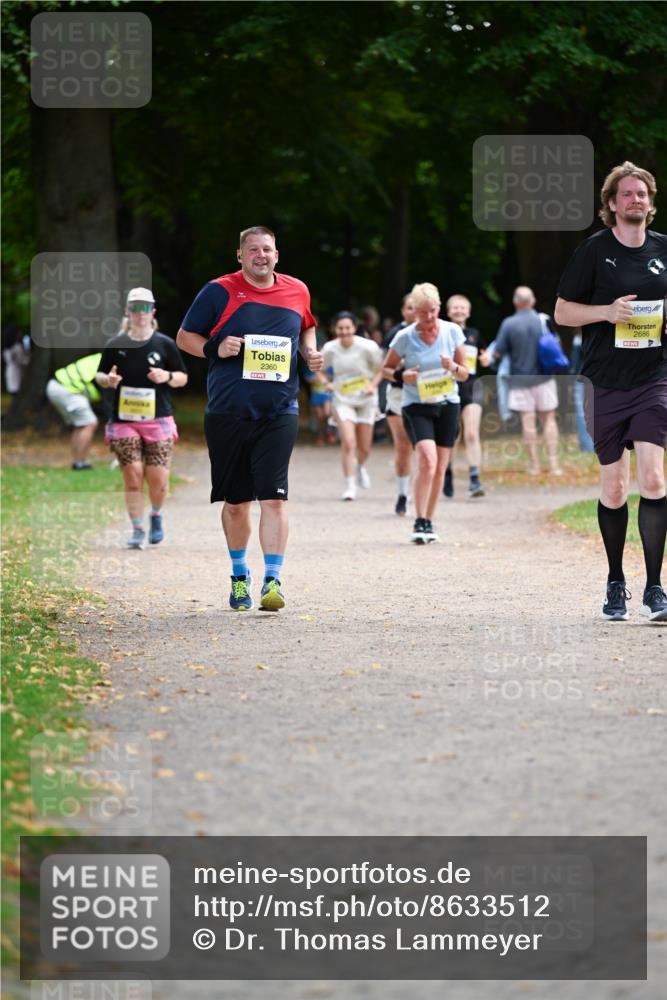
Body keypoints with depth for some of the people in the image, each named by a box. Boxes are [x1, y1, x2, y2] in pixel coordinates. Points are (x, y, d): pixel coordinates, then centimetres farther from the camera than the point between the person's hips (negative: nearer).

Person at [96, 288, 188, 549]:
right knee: (132, 476, -6)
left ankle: (156, 515, 24)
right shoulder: (115, 345, 4)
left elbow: (183, 378, 9)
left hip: (158, 420, 0)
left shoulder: (165, 344, 3)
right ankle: (137, 529, 4)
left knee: (158, 478, -5)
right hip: (124, 421, 0)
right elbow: (99, 375, 14)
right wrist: (107, 380, -9)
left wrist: (167, 377, -12)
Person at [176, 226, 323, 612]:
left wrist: (310, 351, 6)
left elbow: (306, 329, 27)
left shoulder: (297, 291, 8)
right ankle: (240, 576, 27)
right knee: (235, 501, 8)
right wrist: (214, 348, -14)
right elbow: (185, 336, 5)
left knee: (273, 497, -11)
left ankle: (273, 580, -10)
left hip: (279, 413, 1)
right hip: (227, 414, -1)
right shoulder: (219, 291, -2)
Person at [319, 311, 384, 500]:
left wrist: (373, 385, -19)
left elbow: (381, 369, -3)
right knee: (348, 442, -17)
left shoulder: (367, 347, -15)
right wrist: (326, 383, -10)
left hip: (365, 400, 0)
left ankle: (360, 467, 46)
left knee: (364, 448, 10)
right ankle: (349, 486, -10)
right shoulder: (330, 349, -9)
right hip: (342, 400, 0)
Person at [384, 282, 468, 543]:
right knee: (427, 460, -22)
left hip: (447, 404, 3)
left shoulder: (452, 332, 0)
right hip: (416, 405, -3)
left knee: (440, 468, 6)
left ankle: (428, 522, 21)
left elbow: (464, 375, 7)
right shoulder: (404, 337, -5)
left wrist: (453, 367, -16)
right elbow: (386, 368, 7)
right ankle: (419, 523, -16)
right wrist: (403, 376, -14)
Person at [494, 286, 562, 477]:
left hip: (520, 378, -1)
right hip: (544, 377, 1)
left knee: (528, 420, 3)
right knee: (549, 418, 8)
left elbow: (498, 352, -7)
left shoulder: (509, 324, -10)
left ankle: (534, 464, 6)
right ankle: (553, 462, 3)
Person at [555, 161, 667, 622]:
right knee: (614, 487, 5)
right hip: (607, 384, -1)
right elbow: (562, 311, 2)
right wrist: (607, 311, -15)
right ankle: (616, 584, 21)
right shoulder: (594, 250, 0)